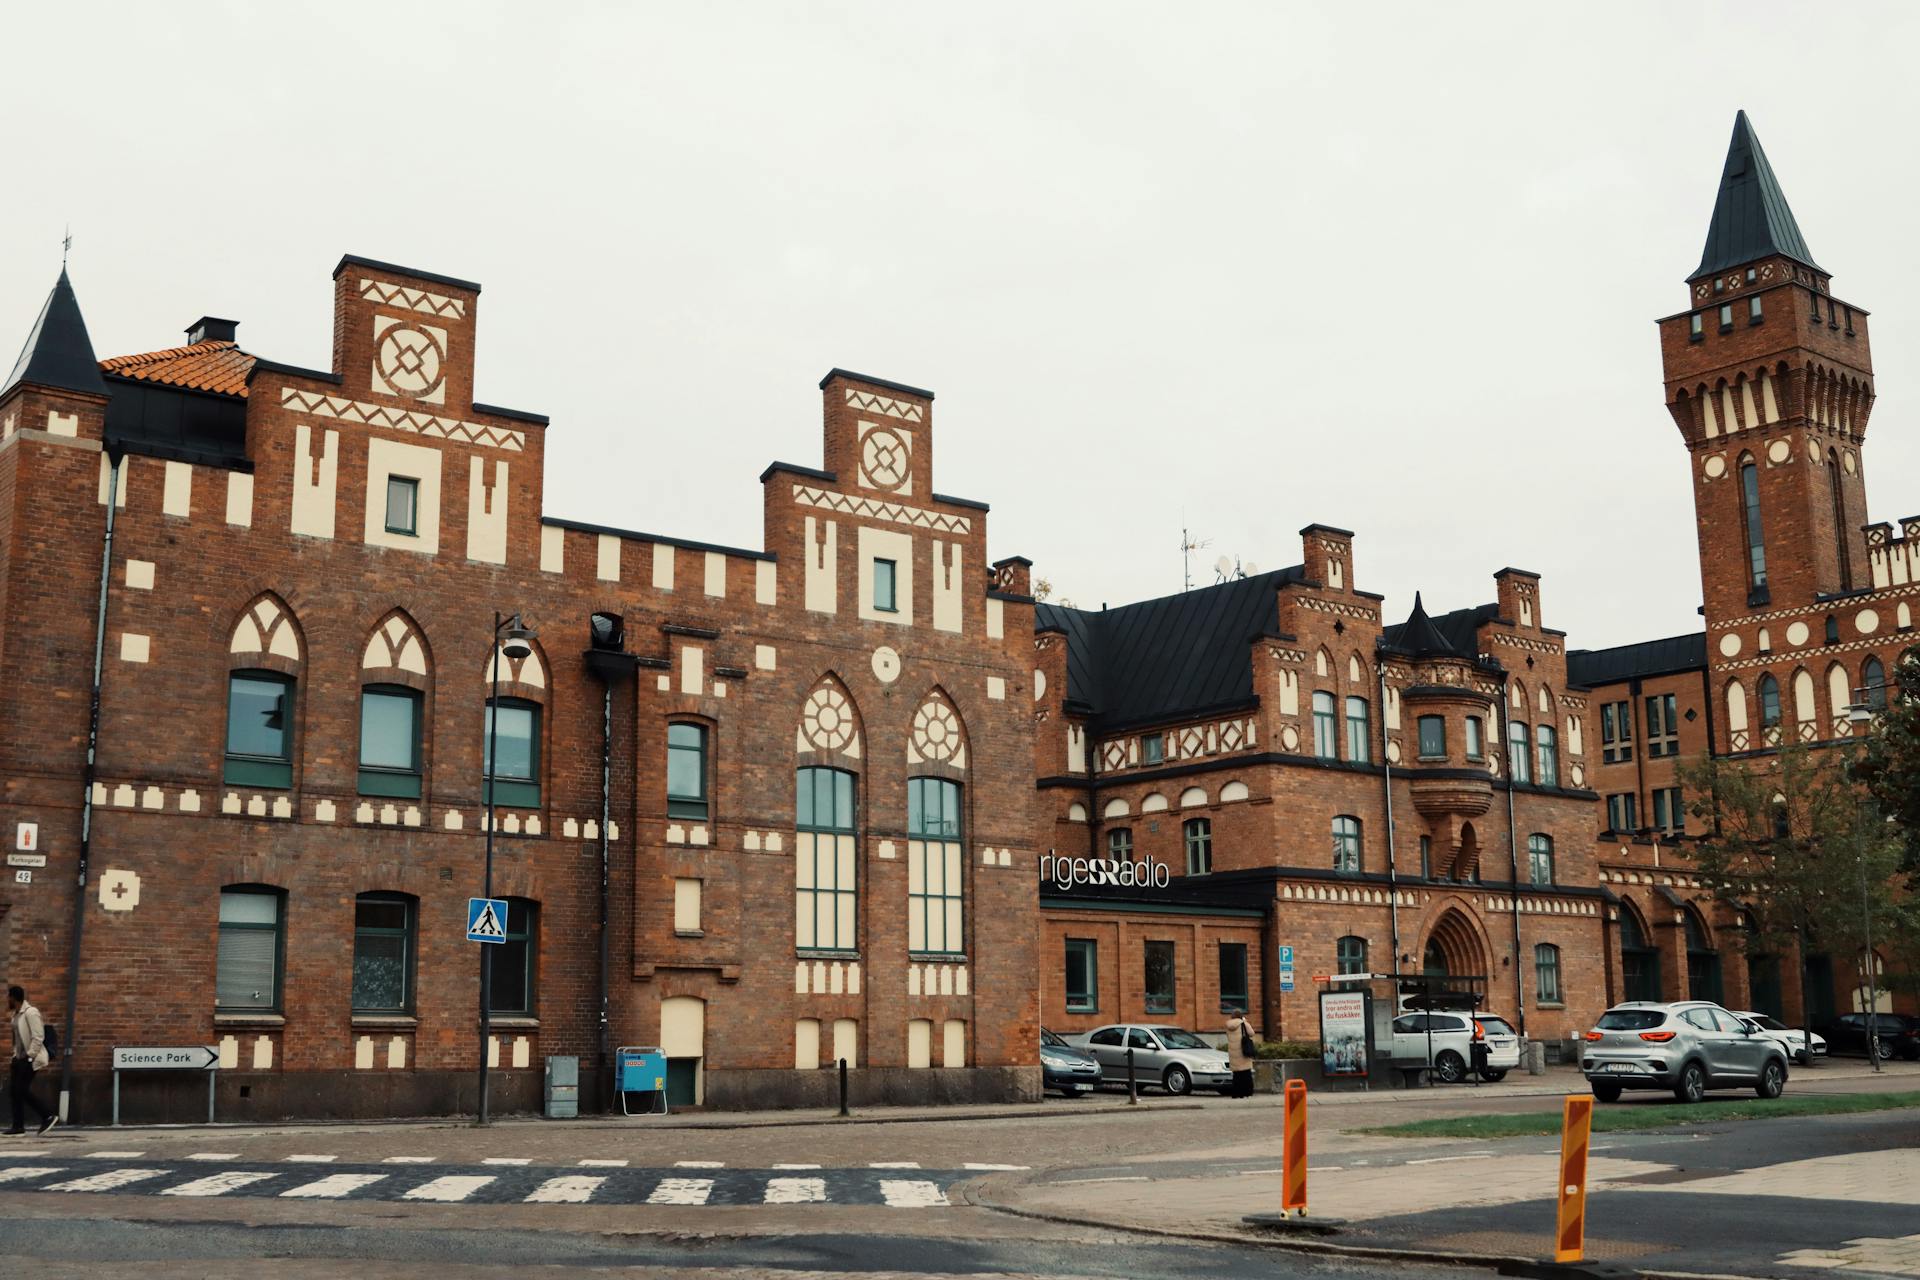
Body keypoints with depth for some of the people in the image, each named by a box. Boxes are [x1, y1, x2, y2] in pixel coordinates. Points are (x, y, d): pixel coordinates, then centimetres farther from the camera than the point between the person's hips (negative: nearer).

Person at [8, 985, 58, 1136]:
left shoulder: (30, 1012, -14)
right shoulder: (16, 1014, 13)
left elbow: (38, 1037, -18)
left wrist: (30, 1055, -18)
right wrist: (16, 1054, 12)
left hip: (30, 1059, -9)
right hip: (20, 1058, 9)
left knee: (22, 1090, -9)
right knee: (14, 1090, 4)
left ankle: (49, 1117, -1)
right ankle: (18, 1126, 9)